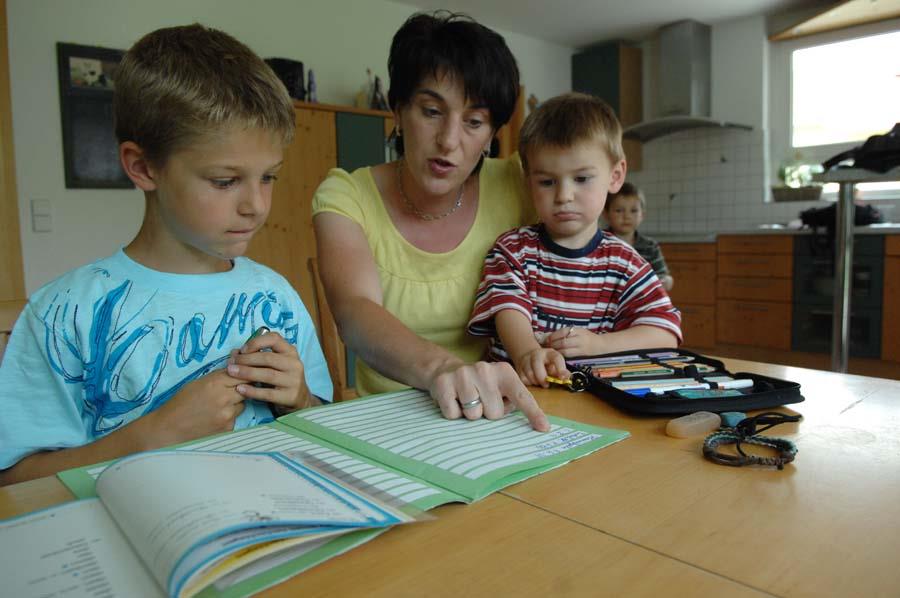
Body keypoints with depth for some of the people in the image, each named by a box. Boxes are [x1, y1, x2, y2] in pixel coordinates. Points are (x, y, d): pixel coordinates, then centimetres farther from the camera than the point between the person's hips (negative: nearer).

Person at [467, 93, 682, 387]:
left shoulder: (622, 261, 6)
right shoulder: (512, 249, 3)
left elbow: (666, 334, 1)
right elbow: (508, 309, -13)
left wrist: (597, 344, -14)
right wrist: (528, 353, -34)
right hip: (522, 384, 1)